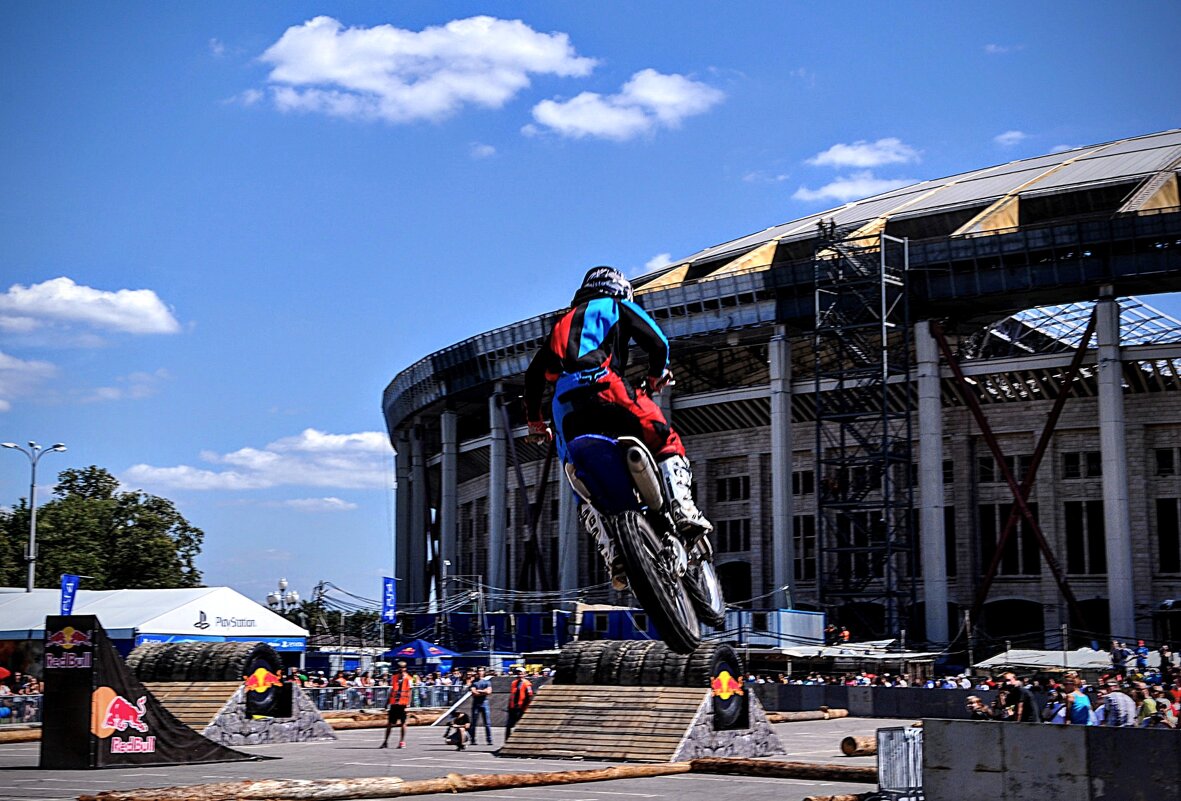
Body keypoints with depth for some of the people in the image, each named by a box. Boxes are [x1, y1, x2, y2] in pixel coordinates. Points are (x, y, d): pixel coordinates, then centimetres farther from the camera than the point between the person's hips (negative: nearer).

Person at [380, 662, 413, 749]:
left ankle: (402, 742, 7)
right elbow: (391, 691, 15)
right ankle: (386, 741, 12)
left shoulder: (408, 679, -2)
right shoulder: (394, 678, 9)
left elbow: (409, 692, -4)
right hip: (394, 703, 4)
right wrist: (388, 702, 12)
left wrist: (408, 703, -11)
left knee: (403, 723, 2)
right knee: (389, 723, 6)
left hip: (403, 703, -4)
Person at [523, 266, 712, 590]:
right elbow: (657, 342, 9)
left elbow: (533, 373, 32)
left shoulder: (563, 322, 37)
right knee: (666, 442, 5)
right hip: (604, 388, -4)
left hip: (565, 406, 4)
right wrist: (657, 376, 27)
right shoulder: (616, 307, 23)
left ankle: (613, 555, -9)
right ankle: (683, 509, -17)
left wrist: (535, 423, 36)